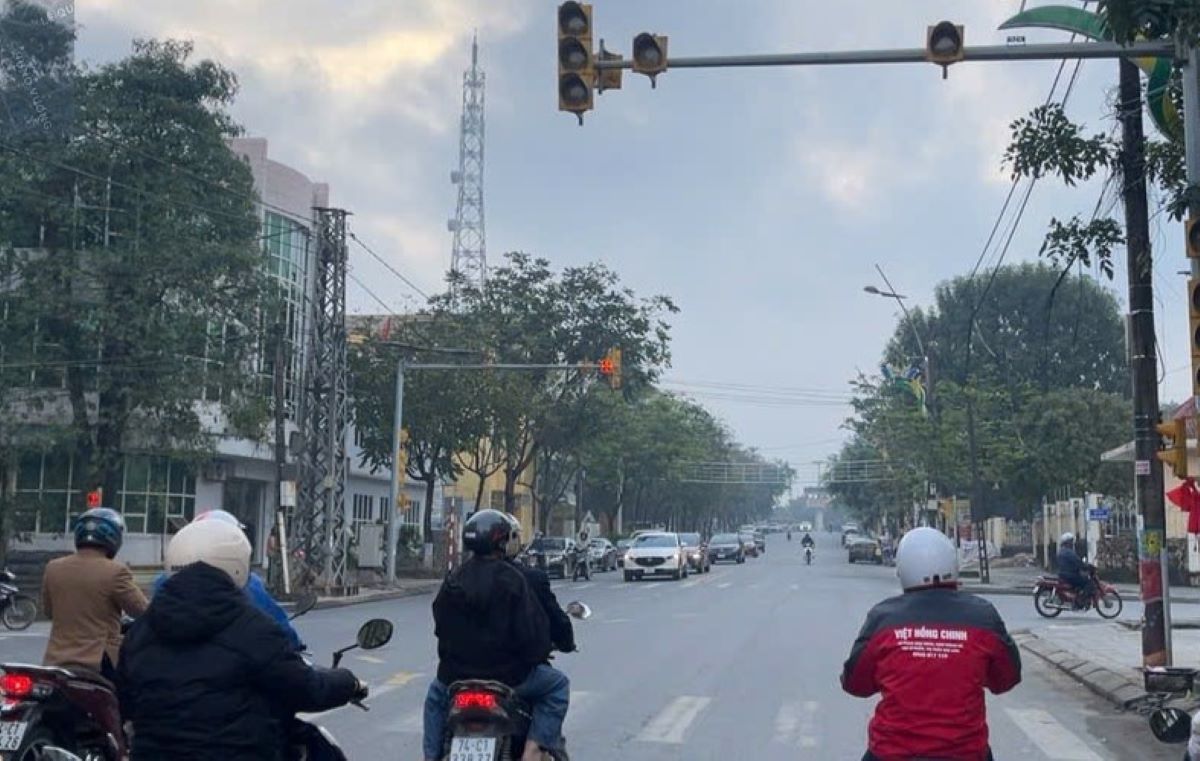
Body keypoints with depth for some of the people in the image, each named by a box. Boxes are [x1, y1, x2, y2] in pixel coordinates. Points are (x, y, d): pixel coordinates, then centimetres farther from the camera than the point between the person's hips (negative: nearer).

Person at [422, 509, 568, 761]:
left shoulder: (452, 580, 3)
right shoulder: (512, 580, -13)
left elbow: (440, 626, 12)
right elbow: (533, 628, -15)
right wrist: (538, 654, 5)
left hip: (455, 675, 5)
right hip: (507, 675, -5)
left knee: (436, 695, 36)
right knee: (557, 685, 15)